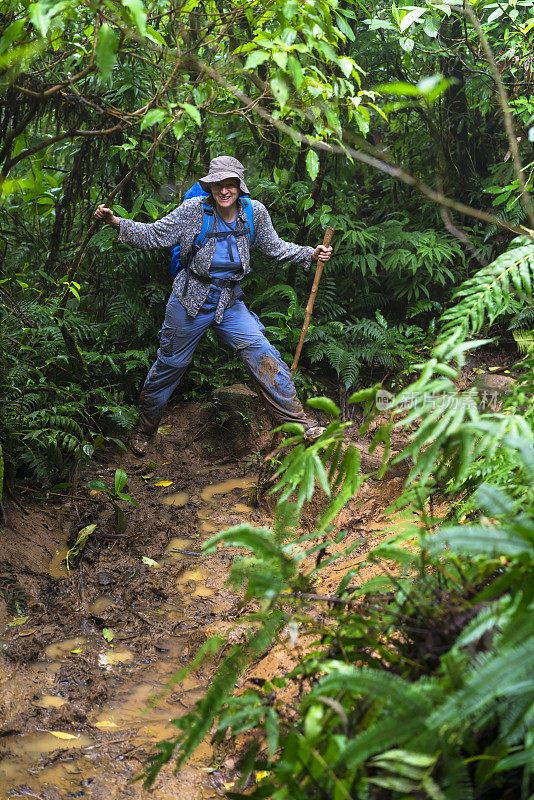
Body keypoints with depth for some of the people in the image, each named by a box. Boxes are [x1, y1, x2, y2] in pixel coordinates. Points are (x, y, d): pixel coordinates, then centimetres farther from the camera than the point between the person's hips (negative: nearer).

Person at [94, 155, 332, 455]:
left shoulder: (254, 212, -4)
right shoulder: (194, 210, -13)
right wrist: (116, 222, -23)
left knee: (260, 351, -15)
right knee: (171, 363, 10)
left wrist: (310, 254, -1)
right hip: (191, 299, -2)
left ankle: (297, 421, -8)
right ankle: (144, 429, 29)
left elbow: (275, 247, 9)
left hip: (230, 301, 2)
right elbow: (154, 235, -12)